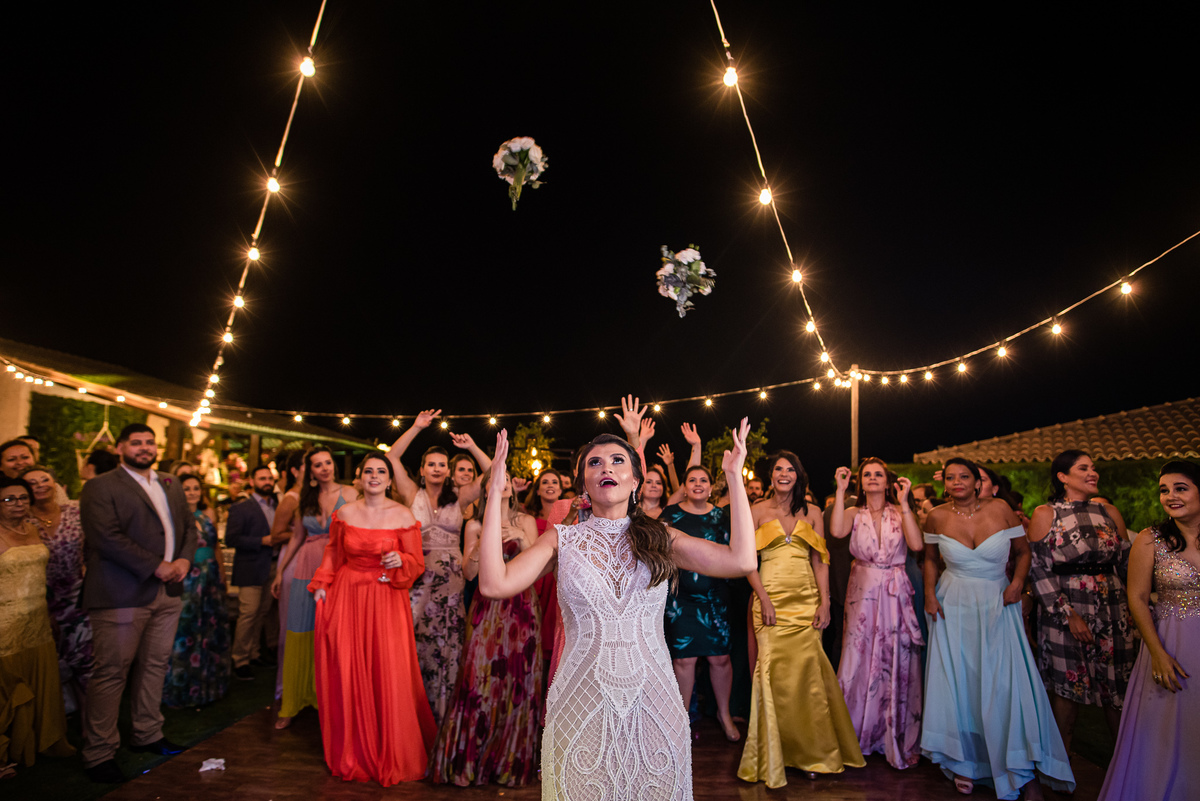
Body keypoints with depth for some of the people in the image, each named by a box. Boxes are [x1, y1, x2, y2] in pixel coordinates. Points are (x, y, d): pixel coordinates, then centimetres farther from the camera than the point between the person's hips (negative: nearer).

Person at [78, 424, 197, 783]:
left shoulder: (171, 486, 15)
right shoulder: (100, 487, -6)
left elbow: (190, 526, 17)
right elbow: (106, 538, -16)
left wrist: (184, 560, -3)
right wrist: (156, 566, -16)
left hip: (168, 592, 6)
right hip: (122, 594, -6)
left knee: (155, 666, 15)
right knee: (110, 673, 0)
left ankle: (148, 735, 29)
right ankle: (99, 754, 12)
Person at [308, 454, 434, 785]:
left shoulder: (403, 516, -4)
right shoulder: (345, 512, 4)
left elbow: (417, 563, 0)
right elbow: (333, 552, 17)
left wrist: (400, 561, -20)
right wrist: (321, 584, 8)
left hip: (387, 600, -2)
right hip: (346, 597, 2)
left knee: (388, 674, -4)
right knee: (347, 673, 4)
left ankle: (391, 756, 15)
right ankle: (352, 754, 23)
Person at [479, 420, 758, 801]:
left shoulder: (660, 538, 2)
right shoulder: (562, 539, 1)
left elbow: (741, 560, -11)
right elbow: (494, 584, -13)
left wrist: (735, 477, -9)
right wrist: (495, 496, -13)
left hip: (653, 707, 1)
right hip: (579, 707, 0)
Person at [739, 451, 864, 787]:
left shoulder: (812, 512, 10)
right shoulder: (757, 511, 5)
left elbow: (820, 561, 7)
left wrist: (824, 602, -1)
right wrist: (764, 598, -9)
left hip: (806, 600, 2)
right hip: (771, 598, -1)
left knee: (807, 671, -2)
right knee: (775, 671, -4)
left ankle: (812, 751, 15)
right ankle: (773, 755, 9)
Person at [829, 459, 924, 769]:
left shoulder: (899, 513, 3)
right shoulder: (854, 514, 4)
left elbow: (916, 544, -14)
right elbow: (836, 531, -18)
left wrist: (904, 501, -15)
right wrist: (840, 490, -14)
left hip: (896, 595, 0)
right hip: (863, 594, 0)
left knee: (897, 663, 4)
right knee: (861, 661, 5)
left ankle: (897, 738, 20)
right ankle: (858, 732, 22)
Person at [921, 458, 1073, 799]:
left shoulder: (1000, 509, -7)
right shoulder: (937, 517, -4)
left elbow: (1023, 551, 5)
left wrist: (1017, 582, -11)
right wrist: (930, 594, -1)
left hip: (997, 605, -1)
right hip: (953, 607, 1)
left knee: (1005, 683, -3)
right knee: (958, 683, 7)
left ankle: (1025, 772, 12)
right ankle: (964, 762, 22)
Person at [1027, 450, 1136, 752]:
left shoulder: (1110, 512, 9)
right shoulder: (1045, 514, -3)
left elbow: (1126, 564, 12)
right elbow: (1039, 570, -6)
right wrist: (1069, 614, -13)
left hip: (1113, 611, 4)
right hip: (1063, 611, -3)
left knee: (1117, 692, 6)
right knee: (1067, 689, 2)